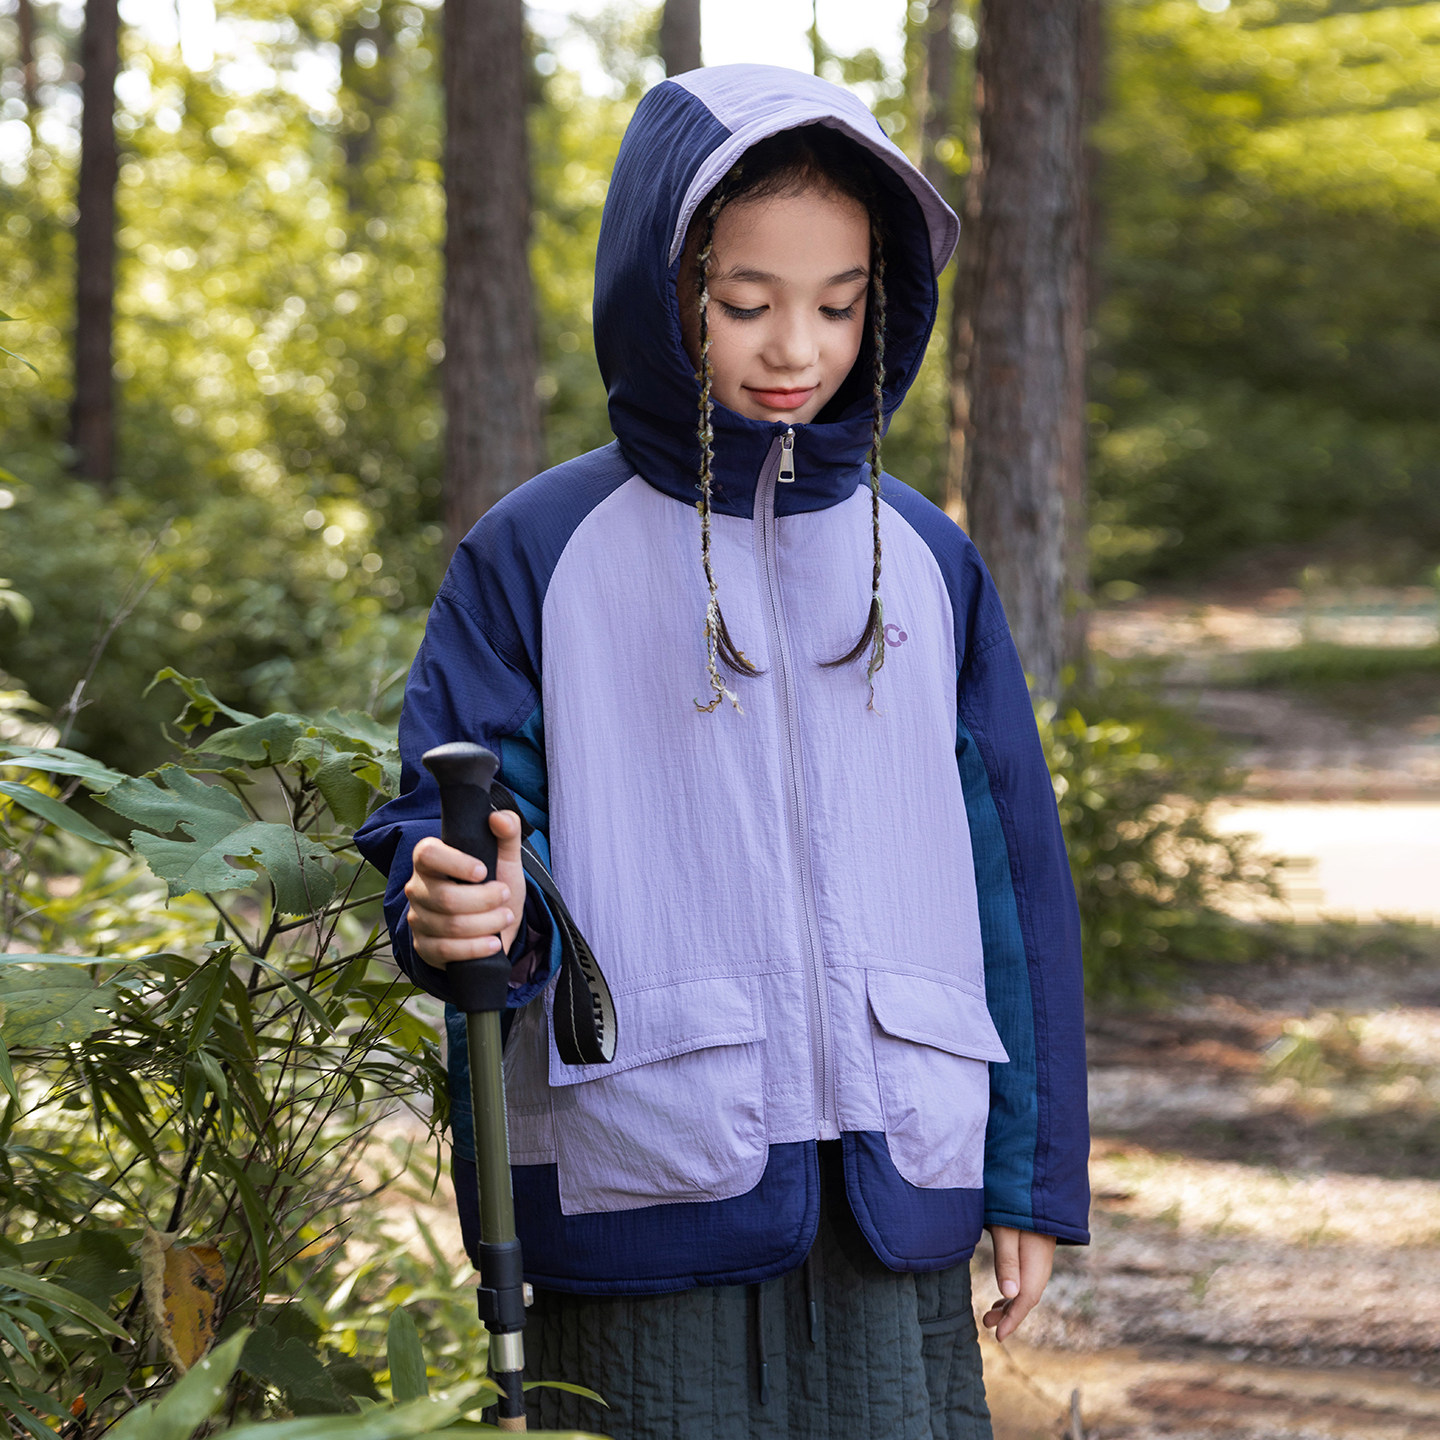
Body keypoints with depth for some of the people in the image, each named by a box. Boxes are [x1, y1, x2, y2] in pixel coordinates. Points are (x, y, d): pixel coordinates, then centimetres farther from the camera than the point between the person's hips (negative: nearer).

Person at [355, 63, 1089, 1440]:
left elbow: (1010, 872, 11)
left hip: (893, 1205, 3)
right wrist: (456, 902, -27)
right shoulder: (537, 555, 0)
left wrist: (1034, 1175, 10)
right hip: (645, 1205, -3)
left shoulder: (923, 561, 9)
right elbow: (452, 821, -3)